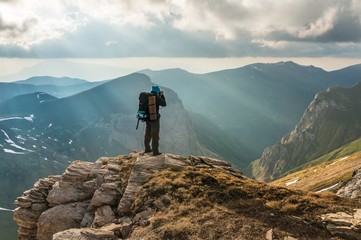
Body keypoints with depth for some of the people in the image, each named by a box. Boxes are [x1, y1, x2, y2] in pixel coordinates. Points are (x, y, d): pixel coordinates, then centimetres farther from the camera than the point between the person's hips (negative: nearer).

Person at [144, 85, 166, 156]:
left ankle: (147, 149, 31)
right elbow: (164, 104, -5)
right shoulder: (156, 97, -16)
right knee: (155, 136, 1)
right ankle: (155, 151, 6)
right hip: (154, 119, -7)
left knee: (147, 134, 18)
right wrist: (162, 95, 5)